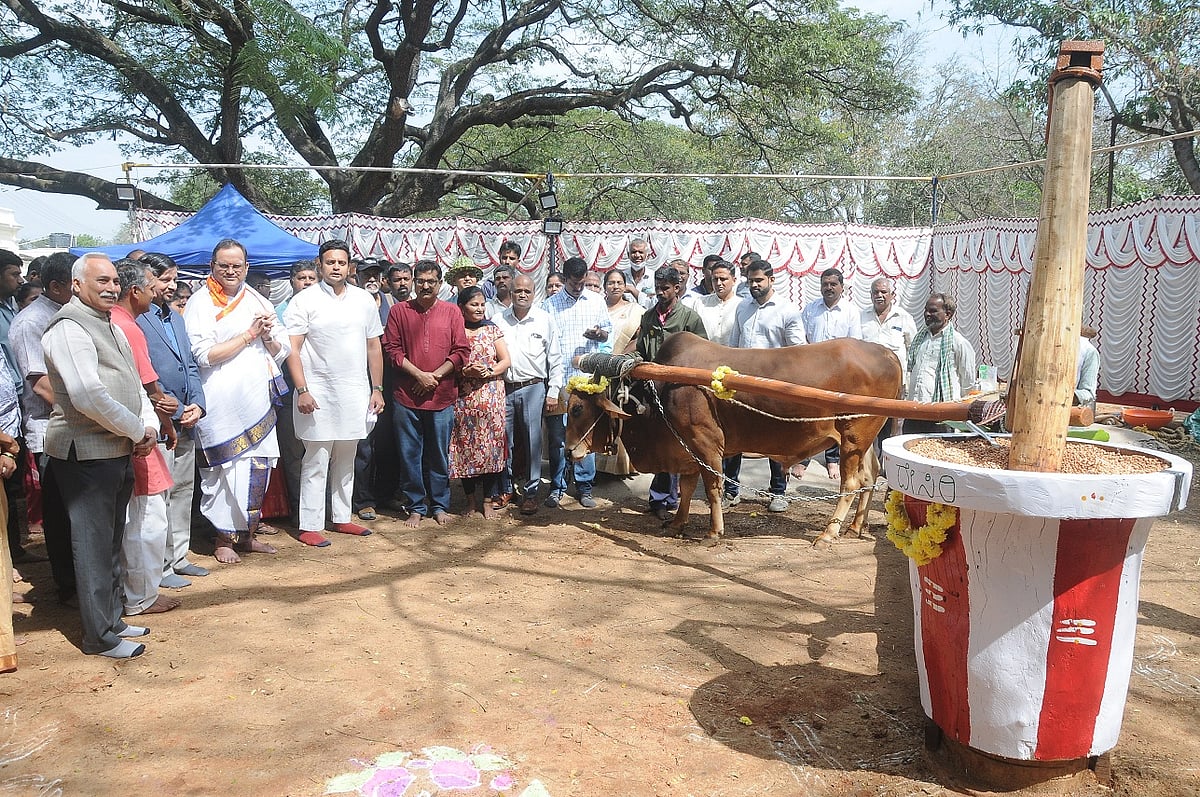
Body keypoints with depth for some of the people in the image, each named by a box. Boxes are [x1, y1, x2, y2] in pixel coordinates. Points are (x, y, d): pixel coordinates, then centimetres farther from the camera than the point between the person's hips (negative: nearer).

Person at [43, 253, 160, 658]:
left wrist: (149, 425, 0)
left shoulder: (110, 326, 17)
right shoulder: (69, 329, -14)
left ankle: (111, 618, 30)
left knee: (111, 540, 17)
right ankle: (100, 635, 9)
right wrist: (138, 430, -14)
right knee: (93, 544, -1)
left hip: (118, 451, 9)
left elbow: (133, 384, 17)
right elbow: (89, 397, -24)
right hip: (86, 453, -9)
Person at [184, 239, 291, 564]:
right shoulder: (200, 303, -2)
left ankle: (247, 533, 21)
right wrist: (249, 334, -12)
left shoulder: (257, 302, 14)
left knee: (259, 466, 8)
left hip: (259, 400, 5)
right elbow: (205, 355, -13)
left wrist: (268, 336, -9)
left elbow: (282, 351, 13)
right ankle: (223, 539, 11)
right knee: (227, 468, -2)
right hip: (221, 401, -5)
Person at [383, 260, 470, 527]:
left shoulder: (451, 312, 5)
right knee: (410, 455, 5)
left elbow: (461, 351, 1)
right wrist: (419, 375, -11)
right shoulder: (400, 311, 4)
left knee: (440, 455, 9)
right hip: (407, 397, 0)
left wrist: (435, 376, -9)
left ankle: (440, 505, 22)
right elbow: (392, 348, -1)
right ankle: (415, 507, 18)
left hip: (442, 396, 0)